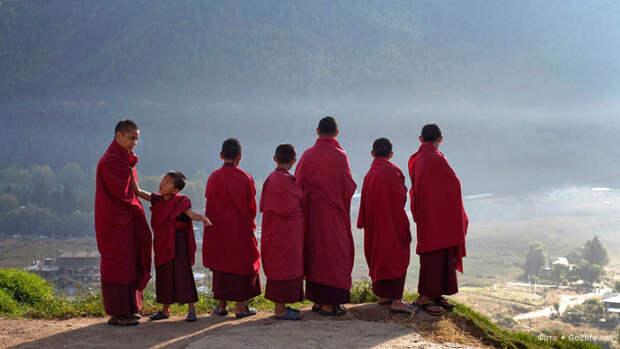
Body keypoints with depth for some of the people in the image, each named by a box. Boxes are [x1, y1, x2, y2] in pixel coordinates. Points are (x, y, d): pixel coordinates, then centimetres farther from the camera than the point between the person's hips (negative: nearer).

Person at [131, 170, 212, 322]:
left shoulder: (180, 202, -10)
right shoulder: (157, 199, 7)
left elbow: (191, 214, -21)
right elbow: (138, 191, 9)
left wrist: (202, 217, -42)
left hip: (177, 244, -6)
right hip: (161, 244, 6)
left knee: (182, 274, -6)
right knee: (163, 275, 13)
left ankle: (191, 309, 0)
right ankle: (165, 310, 25)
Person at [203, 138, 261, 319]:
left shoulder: (214, 177, -5)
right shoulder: (245, 178, -10)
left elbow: (210, 204, 0)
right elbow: (252, 207, -2)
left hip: (218, 229, 2)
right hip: (241, 229, -2)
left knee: (221, 263, 12)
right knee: (242, 263, 7)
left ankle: (222, 305, 15)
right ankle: (240, 306, 5)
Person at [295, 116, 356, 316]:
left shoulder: (307, 155, 0)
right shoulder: (339, 156, -12)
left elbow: (298, 183, 2)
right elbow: (349, 186, -11)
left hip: (311, 211, 5)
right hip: (333, 212, -5)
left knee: (315, 251, 12)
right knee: (334, 253, 2)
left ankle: (317, 300, 17)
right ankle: (329, 303, 0)